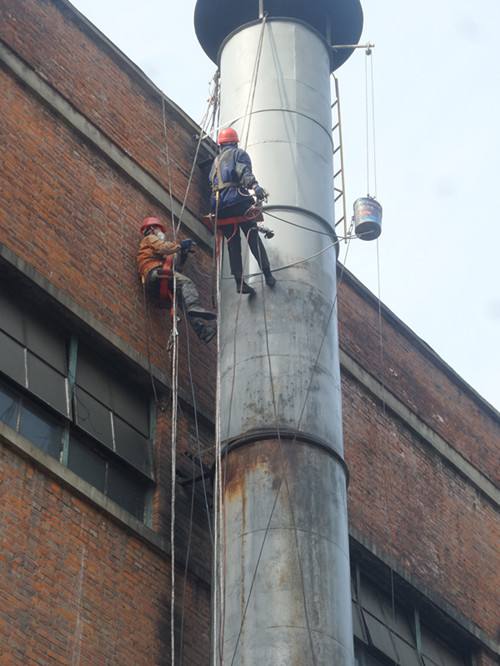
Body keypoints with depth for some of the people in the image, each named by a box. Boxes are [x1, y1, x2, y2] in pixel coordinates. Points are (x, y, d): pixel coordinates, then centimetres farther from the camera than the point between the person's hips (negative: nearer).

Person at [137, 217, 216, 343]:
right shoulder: (150, 238, 20)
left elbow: (175, 267, 33)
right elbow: (163, 248, -7)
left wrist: (183, 255, 24)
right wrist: (180, 245, 4)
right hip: (155, 273, -9)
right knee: (186, 283, -29)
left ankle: (202, 329, -21)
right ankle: (194, 307, -56)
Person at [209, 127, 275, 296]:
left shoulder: (216, 161, 28)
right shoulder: (239, 154, 8)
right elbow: (244, 172, -13)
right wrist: (255, 186, -29)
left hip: (219, 204, 5)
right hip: (238, 200, -5)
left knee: (233, 243, 4)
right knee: (253, 238, -5)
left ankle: (239, 282, -7)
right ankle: (267, 274, -14)